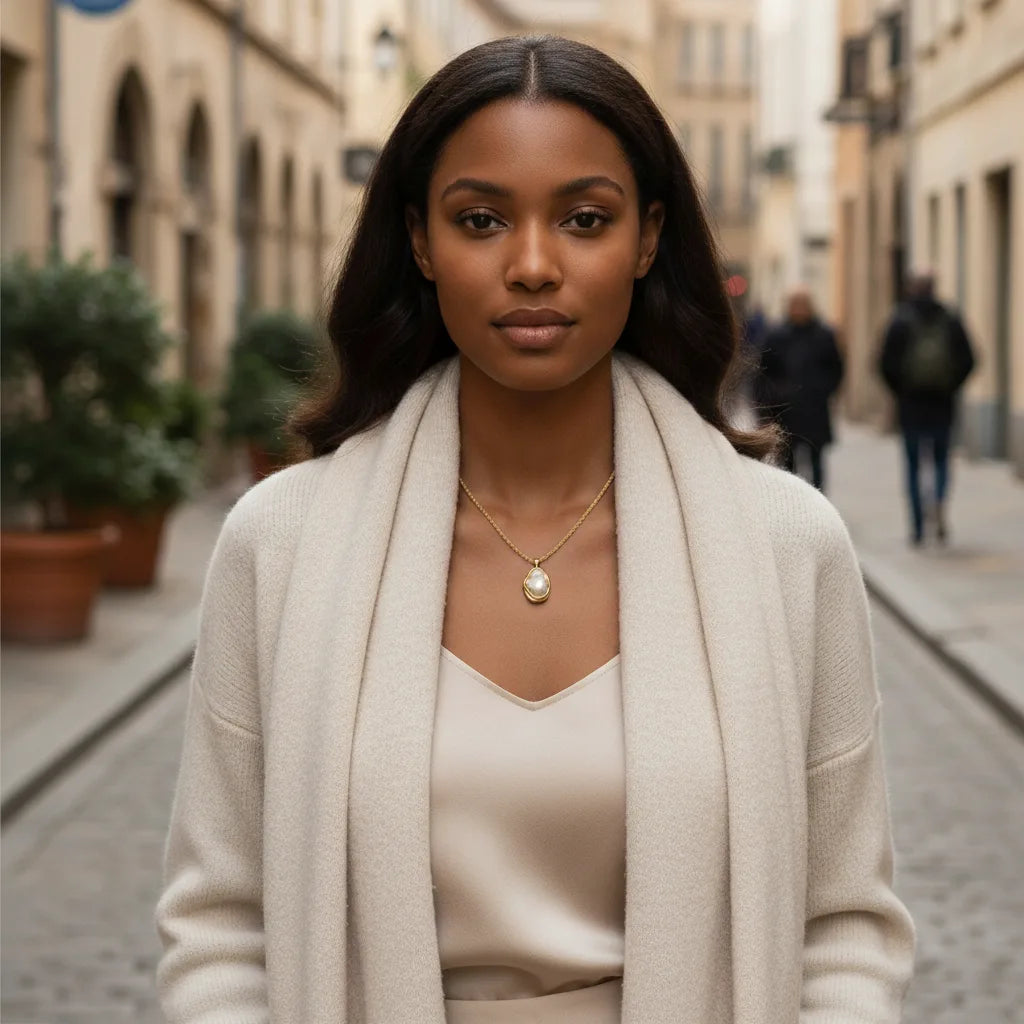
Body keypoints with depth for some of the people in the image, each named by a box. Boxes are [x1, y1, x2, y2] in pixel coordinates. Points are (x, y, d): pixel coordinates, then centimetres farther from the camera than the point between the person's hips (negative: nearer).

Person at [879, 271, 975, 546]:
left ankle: (918, 528, 7)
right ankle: (938, 503, -14)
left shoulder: (900, 321, -4)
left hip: (910, 402, -1)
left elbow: (886, 364, -8)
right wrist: (951, 387, 10)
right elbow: (967, 361, -1)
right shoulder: (951, 320, 1)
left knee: (913, 464, 8)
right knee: (941, 459, 15)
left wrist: (899, 391, 6)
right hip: (942, 404, 1)